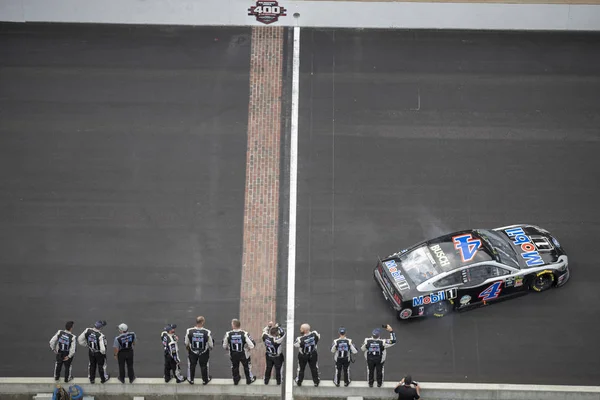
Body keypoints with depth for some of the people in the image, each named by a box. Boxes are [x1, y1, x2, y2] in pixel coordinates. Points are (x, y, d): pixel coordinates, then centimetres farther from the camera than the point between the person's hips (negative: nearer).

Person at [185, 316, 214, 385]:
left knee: (191, 365, 23)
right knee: (204, 366, 20)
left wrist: (187, 348, 17)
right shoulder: (207, 332, -25)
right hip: (204, 353, -1)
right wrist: (210, 348, 12)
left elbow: (186, 343, -5)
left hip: (192, 352, 1)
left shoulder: (189, 331, -20)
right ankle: (205, 380, 37)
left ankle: (191, 380, 39)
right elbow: (211, 345, -13)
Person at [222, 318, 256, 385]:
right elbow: (252, 345, -24)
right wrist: (248, 348, 0)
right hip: (244, 354, -1)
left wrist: (228, 349, 14)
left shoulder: (228, 334, -22)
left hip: (233, 355, 1)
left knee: (234, 367, 28)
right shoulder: (245, 334, -27)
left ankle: (236, 380, 47)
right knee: (247, 367, 26)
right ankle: (249, 379, 44)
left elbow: (224, 346, -9)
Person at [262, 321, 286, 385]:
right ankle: (279, 381, 29)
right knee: (278, 369, 15)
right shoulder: (276, 340, -34)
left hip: (269, 356, 5)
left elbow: (264, 331, 1)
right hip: (277, 357, -5)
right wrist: (278, 327, -22)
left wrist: (268, 326, -8)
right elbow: (283, 333, -31)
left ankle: (266, 381, 34)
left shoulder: (266, 337, -20)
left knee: (268, 368, 21)